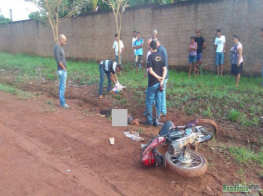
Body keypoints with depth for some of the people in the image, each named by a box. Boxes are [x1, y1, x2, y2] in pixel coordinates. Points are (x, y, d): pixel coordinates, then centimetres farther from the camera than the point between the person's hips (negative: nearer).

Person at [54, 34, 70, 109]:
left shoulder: (60, 47, 15)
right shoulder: (57, 47, -14)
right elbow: (58, 60, -21)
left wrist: (64, 69, 10)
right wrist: (64, 68, -12)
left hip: (63, 70, 9)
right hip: (62, 70, -9)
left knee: (62, 87, 12)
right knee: (62, 87, -5)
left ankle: (62, 102, 18)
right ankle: (63, 103, 0)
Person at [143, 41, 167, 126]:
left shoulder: (150, 56, -12)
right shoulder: (161, 56, 6)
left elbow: (151, 71, -19)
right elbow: (165, 70, 2)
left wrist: (158, 77, -8)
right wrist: (162, 80, -4)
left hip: (152, 83, -6)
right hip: (159, 83, 6)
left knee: (149, 102, 6)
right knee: (158, 101, 11)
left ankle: (150, 121, 12)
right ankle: (157, 121, 17)